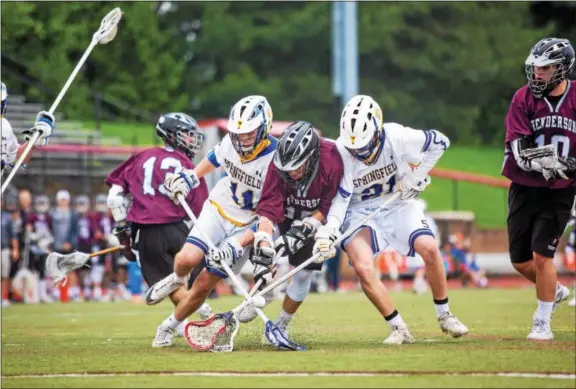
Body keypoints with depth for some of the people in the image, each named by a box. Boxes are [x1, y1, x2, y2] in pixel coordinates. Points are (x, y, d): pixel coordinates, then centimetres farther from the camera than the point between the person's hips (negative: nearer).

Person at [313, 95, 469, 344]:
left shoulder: (396, 137, -21)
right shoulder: (340, 152, -21)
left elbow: (439, 142, -6)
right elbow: (339, 197, -16)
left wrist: (417, 176, -9)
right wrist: (328, 230, -30)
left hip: (396, 204, 1)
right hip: (358, 211, -1)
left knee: (429, 248, -20)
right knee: (363, 268, -24)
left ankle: (444, 316, 1)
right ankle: (399, 330, -9)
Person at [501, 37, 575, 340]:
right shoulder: (524, 97, -4)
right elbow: (519, 146, -14)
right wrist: (539, 161, -31)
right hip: (525, 188, 2)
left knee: (541, 255, -11)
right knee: (520, 260, 7)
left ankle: (543, 323, 4)